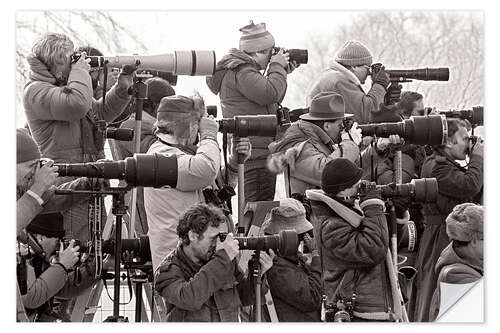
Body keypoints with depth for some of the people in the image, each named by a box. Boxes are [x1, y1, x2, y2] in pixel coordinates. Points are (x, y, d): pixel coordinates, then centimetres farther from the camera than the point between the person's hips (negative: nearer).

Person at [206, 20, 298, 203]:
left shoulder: (244, 69, 21)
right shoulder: (240, 72, -14)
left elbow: (272, 103, 27)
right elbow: (270, 93, -24)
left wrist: (282, 73, 17)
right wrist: (277, 67, -8)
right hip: (255, 153, -11)